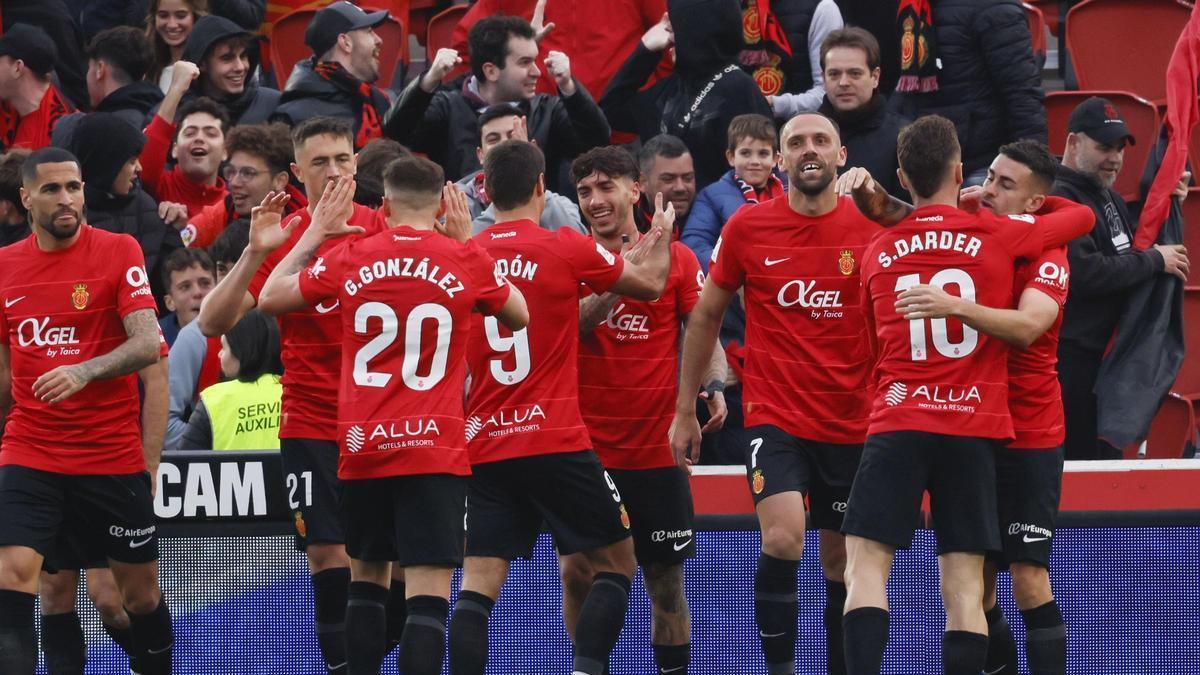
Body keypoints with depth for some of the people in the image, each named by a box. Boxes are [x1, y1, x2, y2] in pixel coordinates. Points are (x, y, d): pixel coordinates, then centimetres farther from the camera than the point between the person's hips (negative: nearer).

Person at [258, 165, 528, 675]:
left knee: (367, 576, 20)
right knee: (428, 592, -8)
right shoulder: (467, 261, -4)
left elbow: (270, 299, 15)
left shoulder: (348, 259, 0)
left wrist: (314, 233, 23)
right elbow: (520, 317, 17)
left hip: (362, 447, 3)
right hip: (436, 450, -3)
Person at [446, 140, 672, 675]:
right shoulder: (565, 248, -5)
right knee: (616, 564, 9)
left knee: (477, 585, 0)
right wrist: (661, 235, 29)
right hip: (555, 442, -4)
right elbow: (651, 285, 10)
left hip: (483, 445, 4)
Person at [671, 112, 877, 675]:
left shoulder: (871, 227, -1)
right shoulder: (747, 227, -1)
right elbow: (705, 316, 9)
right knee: (783, 539, -22)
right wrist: (684, 409, 9)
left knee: (842, 566, 7)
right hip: (773, 414, -2)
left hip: (852, 424, 2)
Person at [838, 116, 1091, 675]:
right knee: (964, 589, 0)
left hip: (895, 424, 0)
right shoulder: (999, 235, 3)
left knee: (865, 570, -4)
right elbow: (1082, 217, 21)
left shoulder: (878, 254, 9)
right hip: (974, 426, 0)